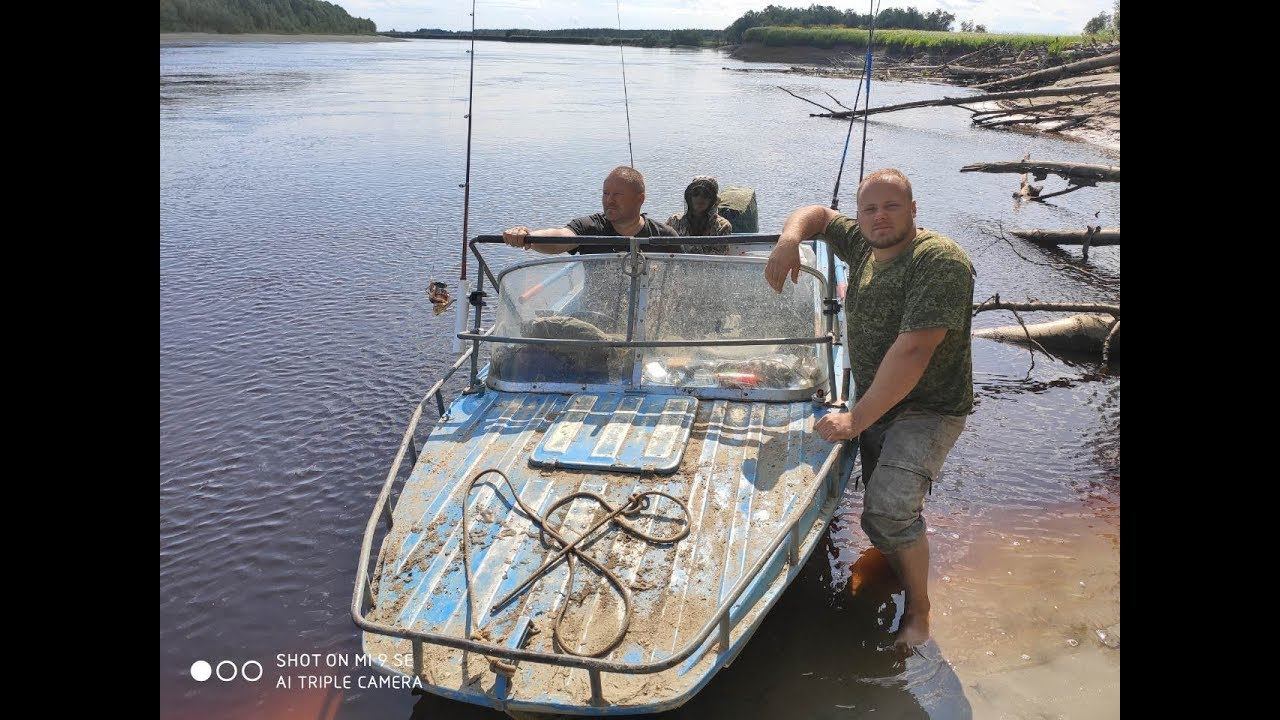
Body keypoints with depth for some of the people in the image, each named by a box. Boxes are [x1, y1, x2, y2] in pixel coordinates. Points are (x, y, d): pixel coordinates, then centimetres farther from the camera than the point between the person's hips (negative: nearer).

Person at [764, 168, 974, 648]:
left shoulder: (939, 261, -21)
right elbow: (816, 213, 18)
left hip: (928, 409, -8)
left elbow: (913, 350, -28)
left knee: (889, 510, -25)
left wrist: (857, 418, -26)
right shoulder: (863, 245, 4)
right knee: (877, 506, 14)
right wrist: (790, 238, -7)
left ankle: (919, 612, -3)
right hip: (875, 404, 8)